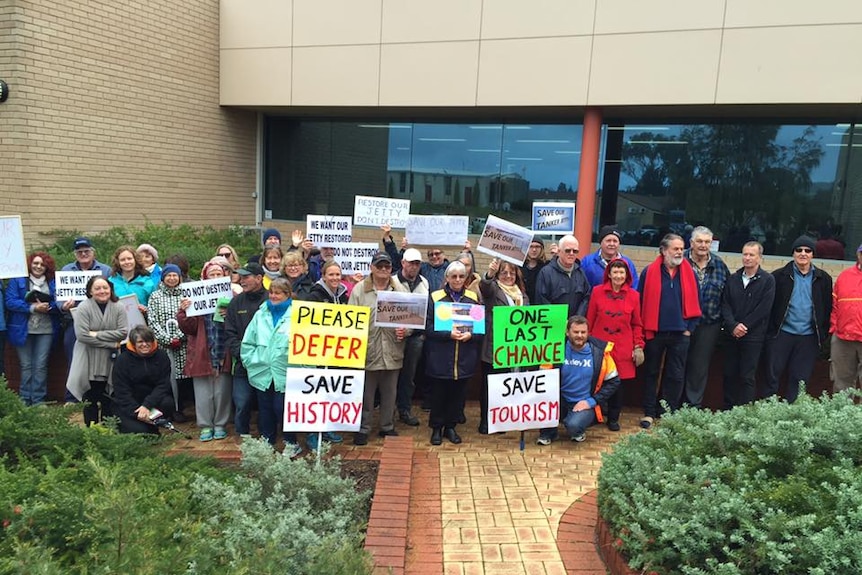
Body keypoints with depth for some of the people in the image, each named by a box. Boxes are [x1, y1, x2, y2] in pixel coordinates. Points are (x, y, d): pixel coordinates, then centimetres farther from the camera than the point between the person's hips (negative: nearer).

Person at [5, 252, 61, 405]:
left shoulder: (53, 282, 8)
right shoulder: (17, 280, 3)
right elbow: (10, 301, -6)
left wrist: (47, 307, -17)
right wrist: (32, 308, -17)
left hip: (46, 330, 1)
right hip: (23, 329, -1)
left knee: (41, 365, 2)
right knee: (26, 365, 5)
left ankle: (39, 400, 8)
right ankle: (24, 399, 13)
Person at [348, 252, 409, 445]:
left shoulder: (401, 290, 6)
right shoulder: (359, 289, -1)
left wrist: (405, 330, -12)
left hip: (392, 352, 2)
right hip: (367, 351, -2)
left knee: (390, 393, 15)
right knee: (366, 393, 8)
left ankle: (387, 427, 31)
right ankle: (363, 429, 22)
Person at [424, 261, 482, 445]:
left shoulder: (474, 298, 6)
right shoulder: (435, 297, -2)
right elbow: (428, 327, -6)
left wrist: (470, 335, -13)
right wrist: (448, 334, -19)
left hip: (464, 358, 2)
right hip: (440, 357, -2)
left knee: (458, 394, 10)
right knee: (438, 394, 6)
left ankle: (450, 427, 27)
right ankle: (436, 428, 23)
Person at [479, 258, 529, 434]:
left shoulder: (522, 294, 15)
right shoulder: (493, 289, -3)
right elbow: (484, 286, -27)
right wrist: (490, 273, -48)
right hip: (492, 346, -5)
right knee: (488, 384, 1)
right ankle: (485, 420, 10)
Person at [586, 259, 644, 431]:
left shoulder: (634, 295, 4)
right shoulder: (597, 291, 0)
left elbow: (637, 325, 10)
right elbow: (589, 320, 4)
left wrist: (638, 346, 3)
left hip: (623, 349, 1)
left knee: (619, 382, 3)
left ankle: (613, 418, 22)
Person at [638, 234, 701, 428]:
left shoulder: (690, 274, 2)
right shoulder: (649, 272, -5)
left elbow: (694, 303, 6)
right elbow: (641, 302, -2)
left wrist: (689, 328, 1)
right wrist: (644, 329, -4)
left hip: (680, 334, 2)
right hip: (654, 332, -2)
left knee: (676, 375, 8)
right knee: (651, 373, 8)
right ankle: (649, 413, 18)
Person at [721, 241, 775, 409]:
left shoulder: (768, 280, -2)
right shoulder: (732, 279, 10)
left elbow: (763, 309, -10)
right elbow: (725, 305, 4)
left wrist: (744, 327, -11)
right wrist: (733, 325, -11)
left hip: (753, 336, -4)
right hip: (731, 334, 4)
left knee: (747, 377, -2)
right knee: (729, 374, 8)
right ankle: (728, 410, 17)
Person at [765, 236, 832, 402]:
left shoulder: (823, 279, 5)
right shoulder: (779, 276, -2)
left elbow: (828, 308, 9)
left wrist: (824, 333, 4)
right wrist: (769, 329, -5)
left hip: (808, 337, 2)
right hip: (782, 333, -2)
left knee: (800, 379, 8)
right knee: (772, 374, 2)